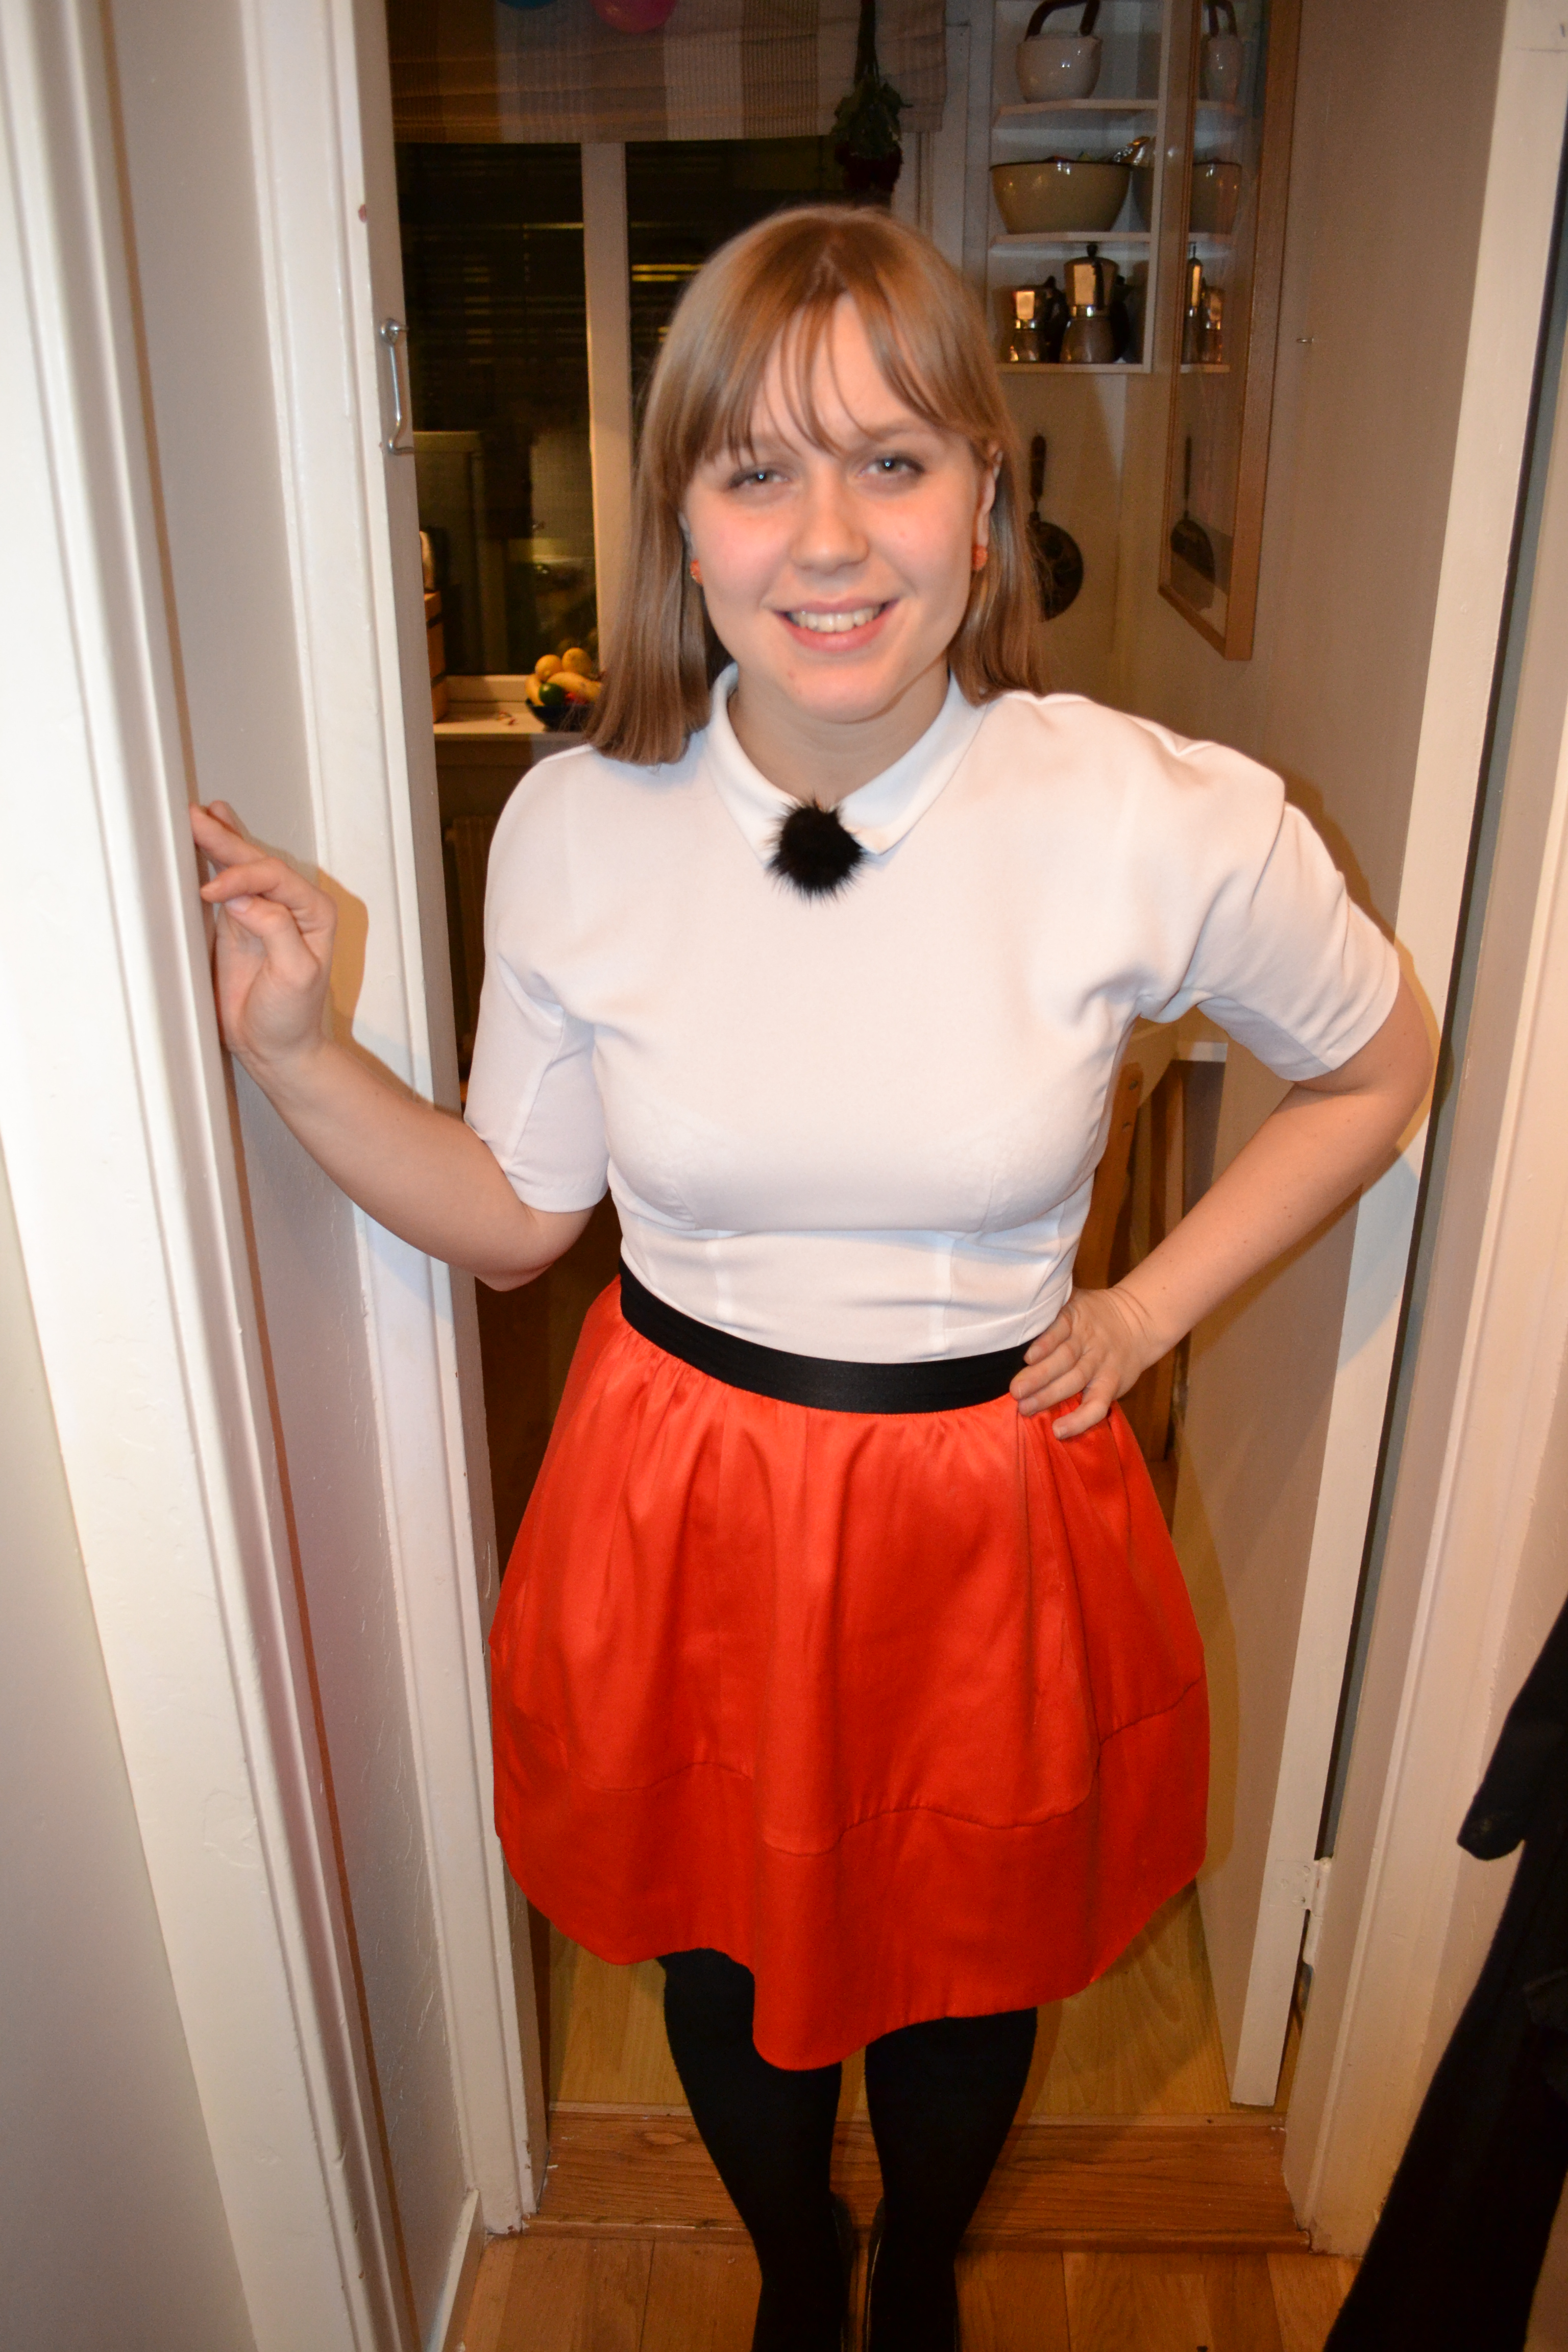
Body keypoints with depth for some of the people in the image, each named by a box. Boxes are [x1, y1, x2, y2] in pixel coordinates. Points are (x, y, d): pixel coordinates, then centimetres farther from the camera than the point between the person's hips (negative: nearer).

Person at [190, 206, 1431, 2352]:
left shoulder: (1162, 827, -19)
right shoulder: (574, 830, -12)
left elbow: (1373, 1069, 1)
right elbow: (513, 1215, -1)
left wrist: (1150, 1311, -5)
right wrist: (294, 1050, -13)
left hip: (988, 1516, -1)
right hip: (679, 1509, 2)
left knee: (964, 1962, 25)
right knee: (727, 1954, 25)